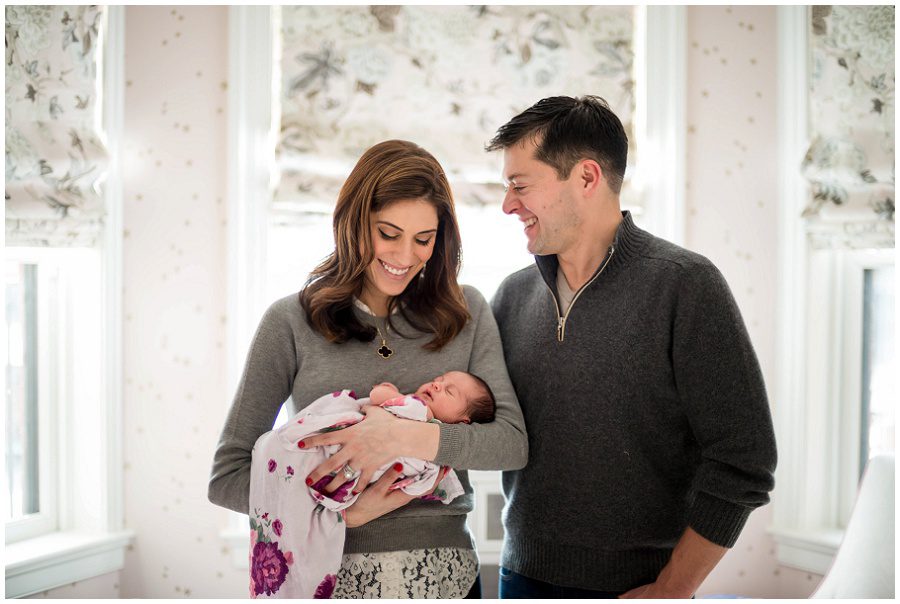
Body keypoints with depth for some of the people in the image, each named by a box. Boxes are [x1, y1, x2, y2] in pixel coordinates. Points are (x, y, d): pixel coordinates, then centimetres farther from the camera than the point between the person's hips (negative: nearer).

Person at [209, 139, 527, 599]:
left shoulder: (465, 312, 3)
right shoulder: (291, 322, -2)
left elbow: (513, 443, -5)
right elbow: (227, 478, -3)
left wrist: (410, 437, -21)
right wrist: (347, 511, -15)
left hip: (442, 574, 2)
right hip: (331, 574, -1)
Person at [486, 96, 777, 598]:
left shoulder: (685, 285, -12)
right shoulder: (514, 294, 4)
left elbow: (742, 464, -13)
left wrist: (671, 590, -12)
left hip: (635, 584, -4)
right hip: (524, 574, 5)